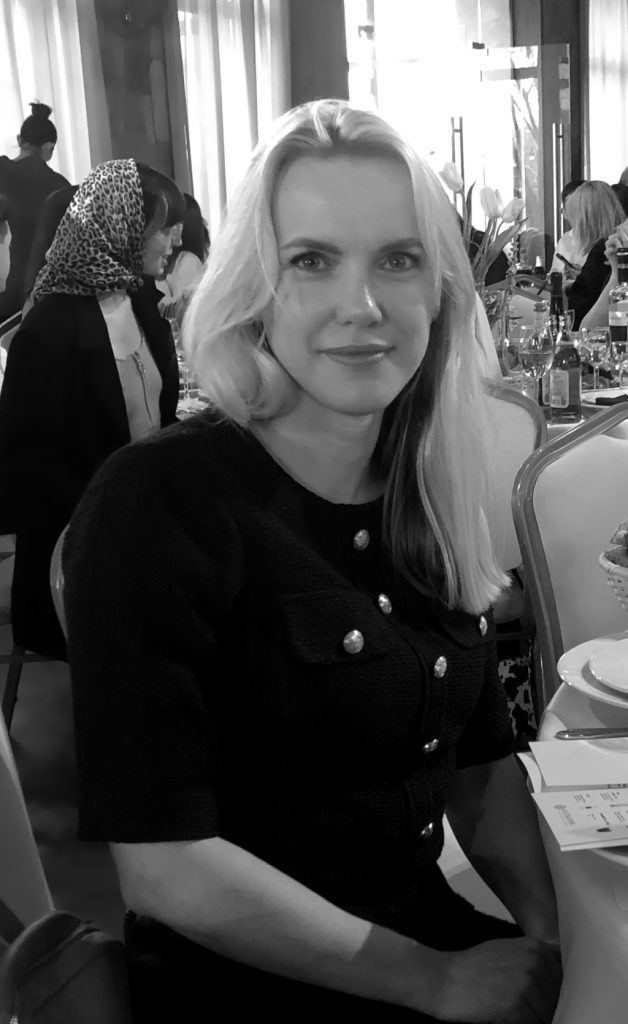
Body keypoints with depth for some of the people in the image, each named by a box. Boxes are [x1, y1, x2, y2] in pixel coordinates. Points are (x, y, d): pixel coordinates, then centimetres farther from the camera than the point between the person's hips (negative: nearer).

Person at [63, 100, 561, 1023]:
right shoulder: (157, 501, -16)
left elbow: (482, 764, 9)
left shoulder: (429, 498, 3)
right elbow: (167, 867, -19)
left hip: (429, 935, 6)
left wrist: (553, 931, -6)